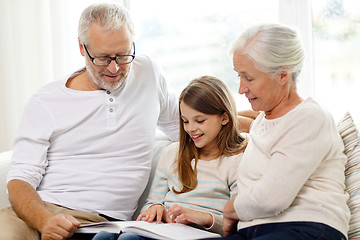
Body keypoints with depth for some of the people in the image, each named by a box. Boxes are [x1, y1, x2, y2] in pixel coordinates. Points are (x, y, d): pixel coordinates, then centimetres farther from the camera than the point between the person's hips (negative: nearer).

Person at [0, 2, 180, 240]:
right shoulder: (45, 102, 3)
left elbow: (181, 125, 27)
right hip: (39, 213, 0)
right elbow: (21, 180, -2)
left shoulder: (148, 73, 10)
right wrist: (45, 220, -24)